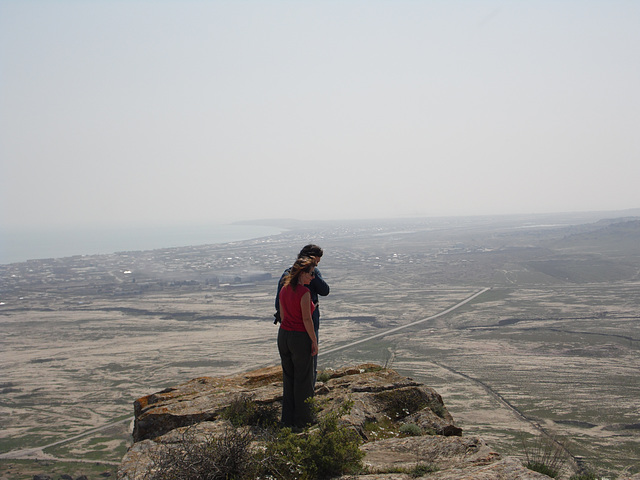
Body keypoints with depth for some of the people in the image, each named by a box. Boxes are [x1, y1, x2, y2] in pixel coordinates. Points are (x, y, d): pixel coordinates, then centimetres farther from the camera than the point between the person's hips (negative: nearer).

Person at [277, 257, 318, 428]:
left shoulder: (284, 290, 4)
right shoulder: (304, 292, -18)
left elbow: (282, 316, 11)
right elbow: (307, 319, -18)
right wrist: (314, 341, -10)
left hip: (283, 335, 7)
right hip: (300, 337, -7)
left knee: (288, 376, 15)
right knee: (303, 378, 7)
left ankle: (288, 418, 22)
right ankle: (302, 419, 17)